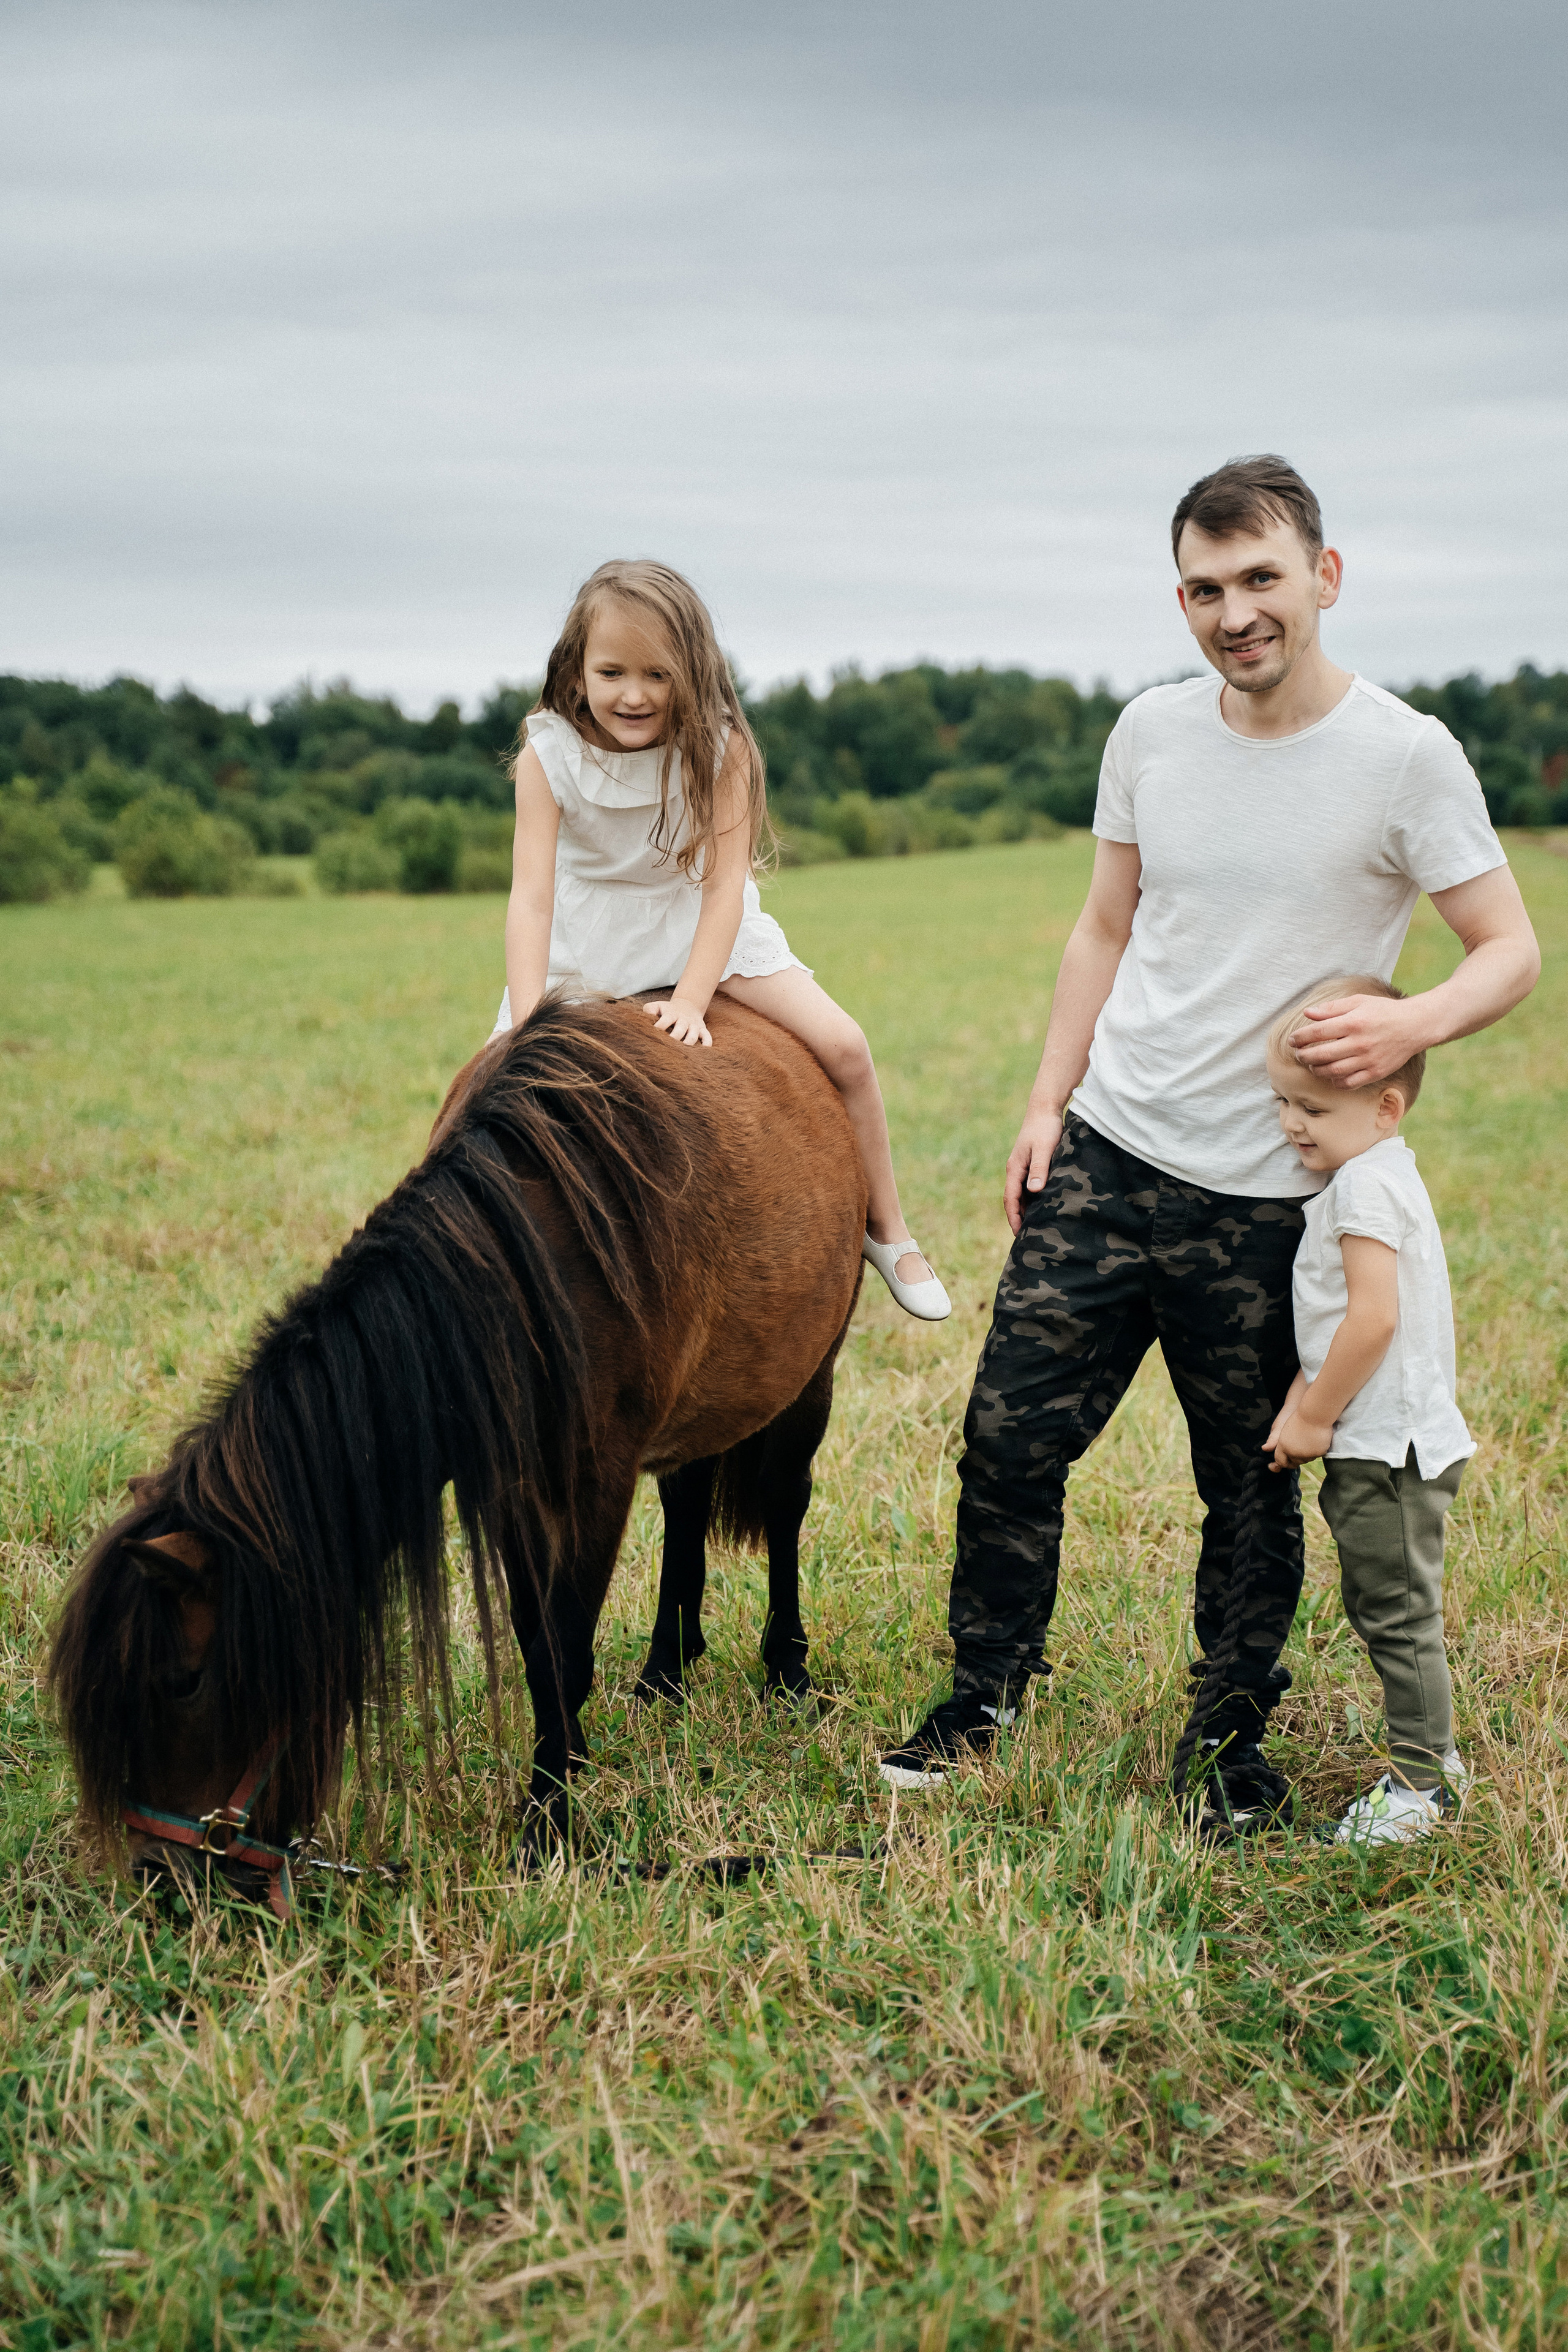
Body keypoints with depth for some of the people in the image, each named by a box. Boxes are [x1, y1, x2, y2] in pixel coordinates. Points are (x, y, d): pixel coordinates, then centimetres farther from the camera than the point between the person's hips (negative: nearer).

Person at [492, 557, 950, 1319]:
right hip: (585, 948, 0)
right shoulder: (549, 754, -20)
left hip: (704, 932, 0)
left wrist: (690, 1001, -33)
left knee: (843, 1047, -13)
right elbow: (532, 897, -26)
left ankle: (886, 1230, 4)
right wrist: (527, 1026, -36)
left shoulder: (718, 748, -20)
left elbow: (723, 888, -21)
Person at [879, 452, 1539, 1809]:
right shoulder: (1151, 733, 4)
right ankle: (984, 1694, 23)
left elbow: (1512, 953, -5)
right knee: (1010, 1439, 4)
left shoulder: (1406, 757, -9)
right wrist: (1049, 1101, 8)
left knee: (1252, 1492, 8)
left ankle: (1237, 1736, 28)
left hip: (1265, 1200, -3)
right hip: (1104, 1159, 4)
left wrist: (1413, 1023, -26)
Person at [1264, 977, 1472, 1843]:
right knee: (1381, 1605, 17)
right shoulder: (1367, 1177, 14)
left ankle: (1421, 1780, 6)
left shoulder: (1367, 1186, -18)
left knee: (1398, 1612, -2)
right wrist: (1300, 1404, 10)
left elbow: (1374, 1320, -25)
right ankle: (1431, 1753, 27)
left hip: (1388, 1444, -10)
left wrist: (1316, 1416, -15)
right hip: (1374, 1442, 10)